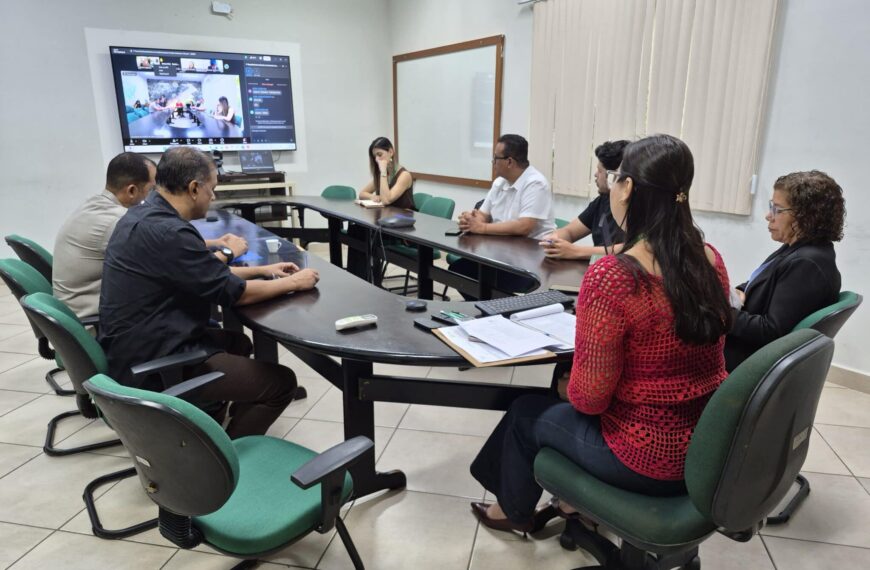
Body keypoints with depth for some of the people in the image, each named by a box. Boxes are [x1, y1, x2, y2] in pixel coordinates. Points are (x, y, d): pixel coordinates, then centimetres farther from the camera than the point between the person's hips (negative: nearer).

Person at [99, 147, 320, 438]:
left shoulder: (143, 216, 6)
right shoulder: (167, 231, -25)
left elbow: (206, 272, 16)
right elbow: (236, 292, -17)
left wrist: (261, 270, 17)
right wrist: (293, 283, -3)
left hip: (134, 350, 11)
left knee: (238, 342, 28)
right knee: (281, 381, -8)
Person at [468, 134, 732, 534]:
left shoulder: (611, 276, -28)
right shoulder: (711, 261, -4)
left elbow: (590, 398, -22)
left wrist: (571, 391, 1)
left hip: (650, 458, -6)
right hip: (707, 443, 7)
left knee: (528, 413, 19)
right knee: (567, 406, 27)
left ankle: (514, 511, 45)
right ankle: (574, 503, 43)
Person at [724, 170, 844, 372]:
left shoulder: (806, 264, -26)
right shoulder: (799, 248, 4)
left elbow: (771, 331, -27)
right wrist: (738, 293, -4)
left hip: (751, 359, -9)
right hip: (751, 345, 9)